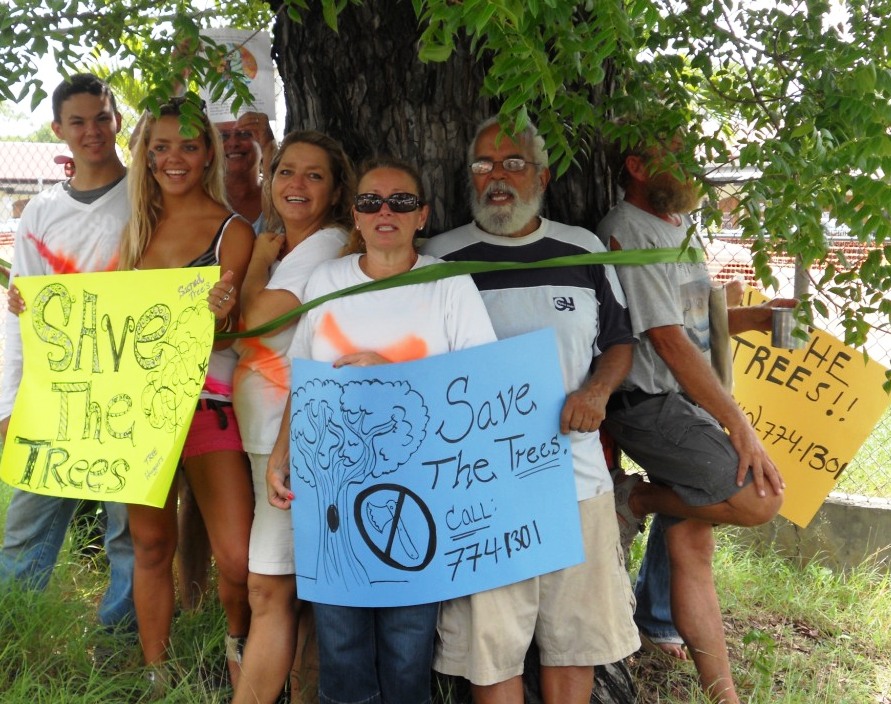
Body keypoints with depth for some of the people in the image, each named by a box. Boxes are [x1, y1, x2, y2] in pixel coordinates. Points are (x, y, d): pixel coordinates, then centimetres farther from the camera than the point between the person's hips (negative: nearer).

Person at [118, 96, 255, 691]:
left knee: (238, 559, -9)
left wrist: (222, 314, -29)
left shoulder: (233, 231, -3)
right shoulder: (139, 224, 11)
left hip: (207, 402, -4)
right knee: (152, 545, 10)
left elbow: (229, 332, -7)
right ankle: (157, 679, 25)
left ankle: (238, 644, 23)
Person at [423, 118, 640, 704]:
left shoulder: (584, 250, 10)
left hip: (577, 472, 3)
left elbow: (618, 341, 16)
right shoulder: (440, 257, 3)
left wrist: (598, 390, -5)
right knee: (490, 639, 0)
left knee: (578, 630, 10)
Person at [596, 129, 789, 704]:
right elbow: (668, 340, -18)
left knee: (694, 548, 10)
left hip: (688, 405, 9)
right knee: (760, 498, -19)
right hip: (649, 404, -9)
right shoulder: (629, 232, -13)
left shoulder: (675, 226, 16)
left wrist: (757, 317, 6)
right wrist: (739, 425, -17)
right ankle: (635, 500, 1)